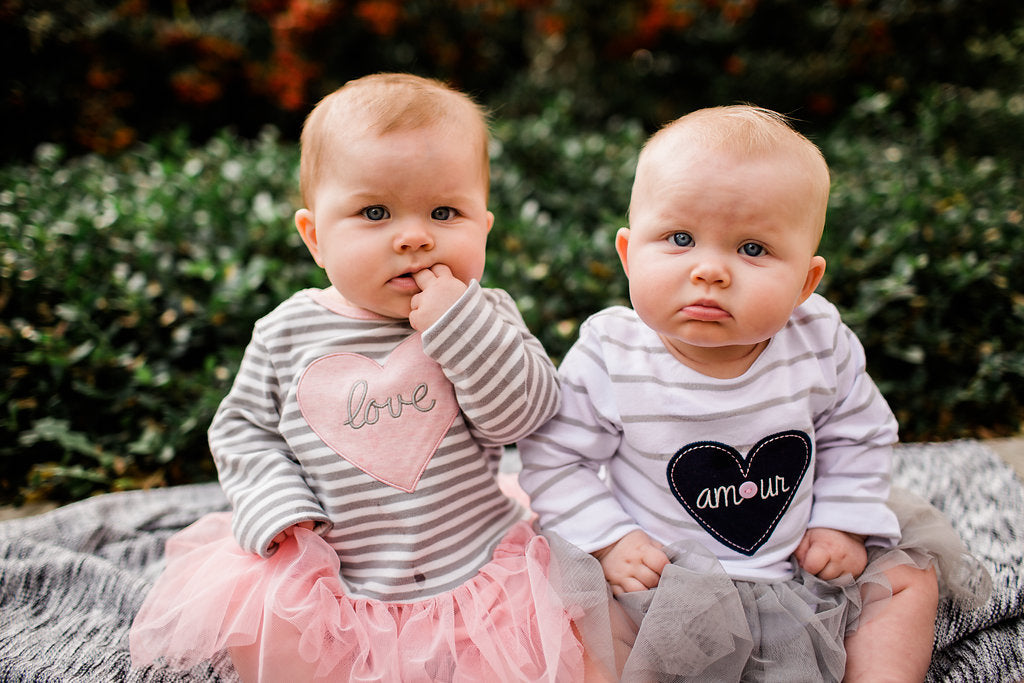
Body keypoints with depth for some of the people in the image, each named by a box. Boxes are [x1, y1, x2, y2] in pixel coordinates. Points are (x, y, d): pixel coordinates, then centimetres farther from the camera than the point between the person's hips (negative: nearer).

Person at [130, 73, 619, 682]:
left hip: (479, 565, -1)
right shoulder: (289, 333, -4)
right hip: (335, 579, 1)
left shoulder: (486, 316, -6)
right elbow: (244, 427, 5)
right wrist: (280, 514, -9)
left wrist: (459, 323, -26)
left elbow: (524, 414, -16)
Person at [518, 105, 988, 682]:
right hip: (668, 583, -3)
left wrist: (845, 523, -3)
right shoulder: (609, 358, -21)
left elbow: (859, 437, 4)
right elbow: (555, 460, -11)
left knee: (909, 579, 5)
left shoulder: (821, 344, -13)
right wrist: (609, 540, -17)